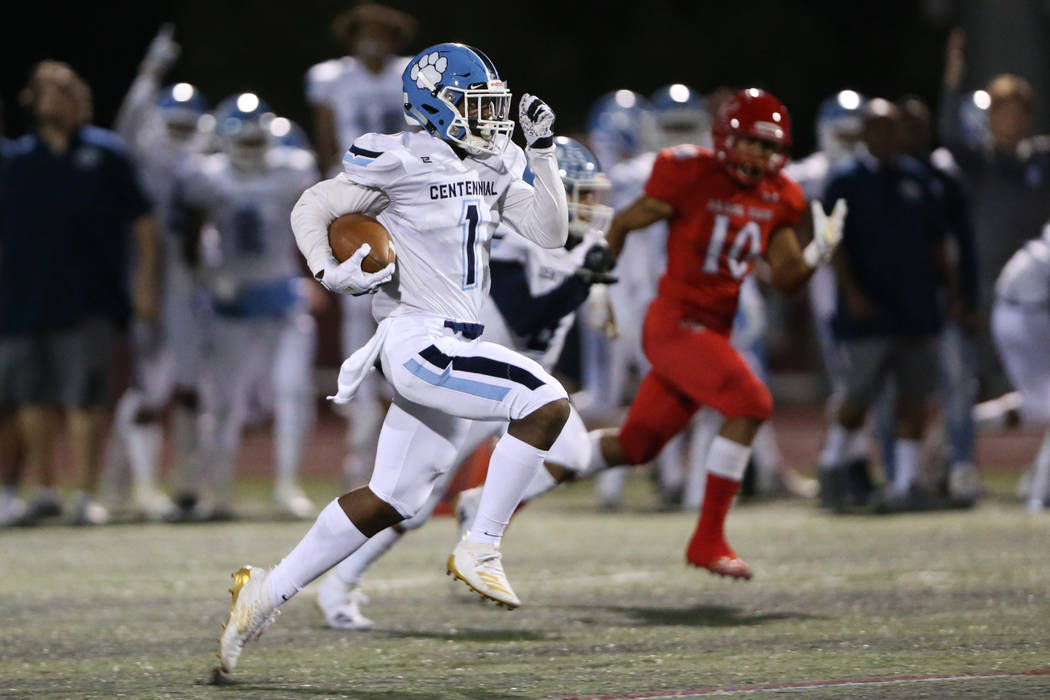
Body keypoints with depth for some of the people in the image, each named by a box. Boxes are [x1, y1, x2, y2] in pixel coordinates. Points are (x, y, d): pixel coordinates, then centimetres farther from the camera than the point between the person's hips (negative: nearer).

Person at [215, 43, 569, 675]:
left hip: (455, 349, 9)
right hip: (418, 341, -9)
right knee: (546, 402, -23)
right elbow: (311, 208, -3)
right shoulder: (403, 162, -10)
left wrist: (543, 151, 0)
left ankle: (270, 590, 21)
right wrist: (330, 273, -18)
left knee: (391, 500, 12)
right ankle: (480, 551, -16)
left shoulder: (497, 167, 11)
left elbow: (551, 233, 7)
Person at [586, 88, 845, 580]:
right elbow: (623, 224, -1)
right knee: (750, 405, -23)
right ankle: (708, 540, -17)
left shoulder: (777, 198, 6)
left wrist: (816, 255, -14)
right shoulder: (691, 177, -12)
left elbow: (785, 277, 6)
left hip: (714, 330, 8)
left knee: (633, 447, 14)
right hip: (676, 322, -8)